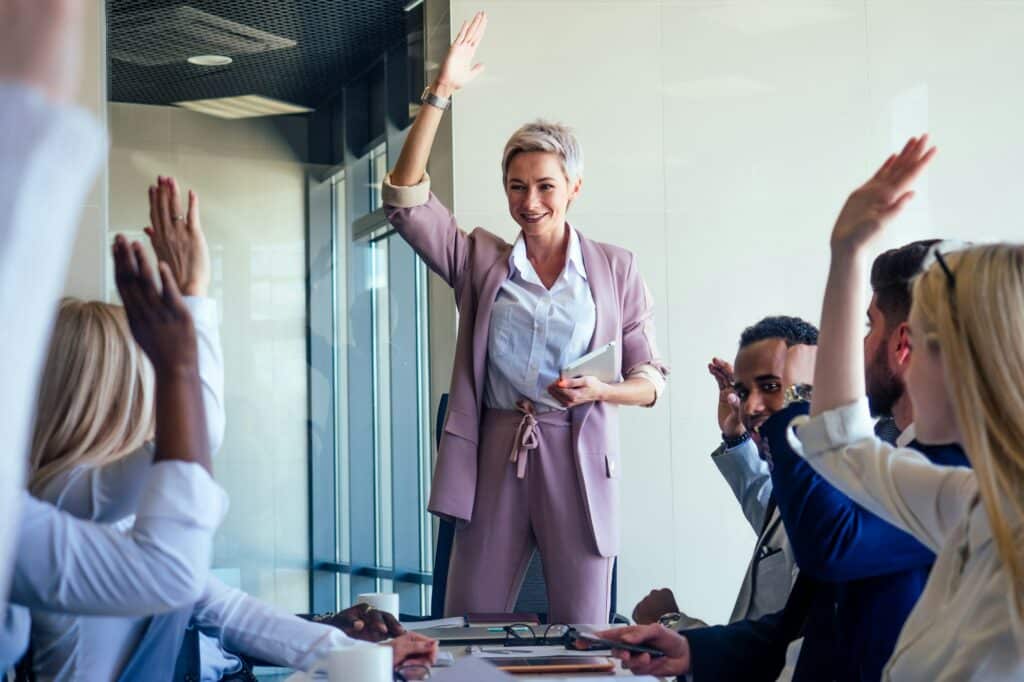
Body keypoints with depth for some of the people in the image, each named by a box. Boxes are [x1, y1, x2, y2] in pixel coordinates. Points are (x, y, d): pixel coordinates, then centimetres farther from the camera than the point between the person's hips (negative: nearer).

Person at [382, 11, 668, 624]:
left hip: (579, 465, -1)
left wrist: (599, 390, -15)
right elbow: (406, 200, -3)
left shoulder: (617, 269, 6)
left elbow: (650, 379, 7)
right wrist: (441, 94, -9)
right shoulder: (480, 261, 9)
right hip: (494, 459, 1)